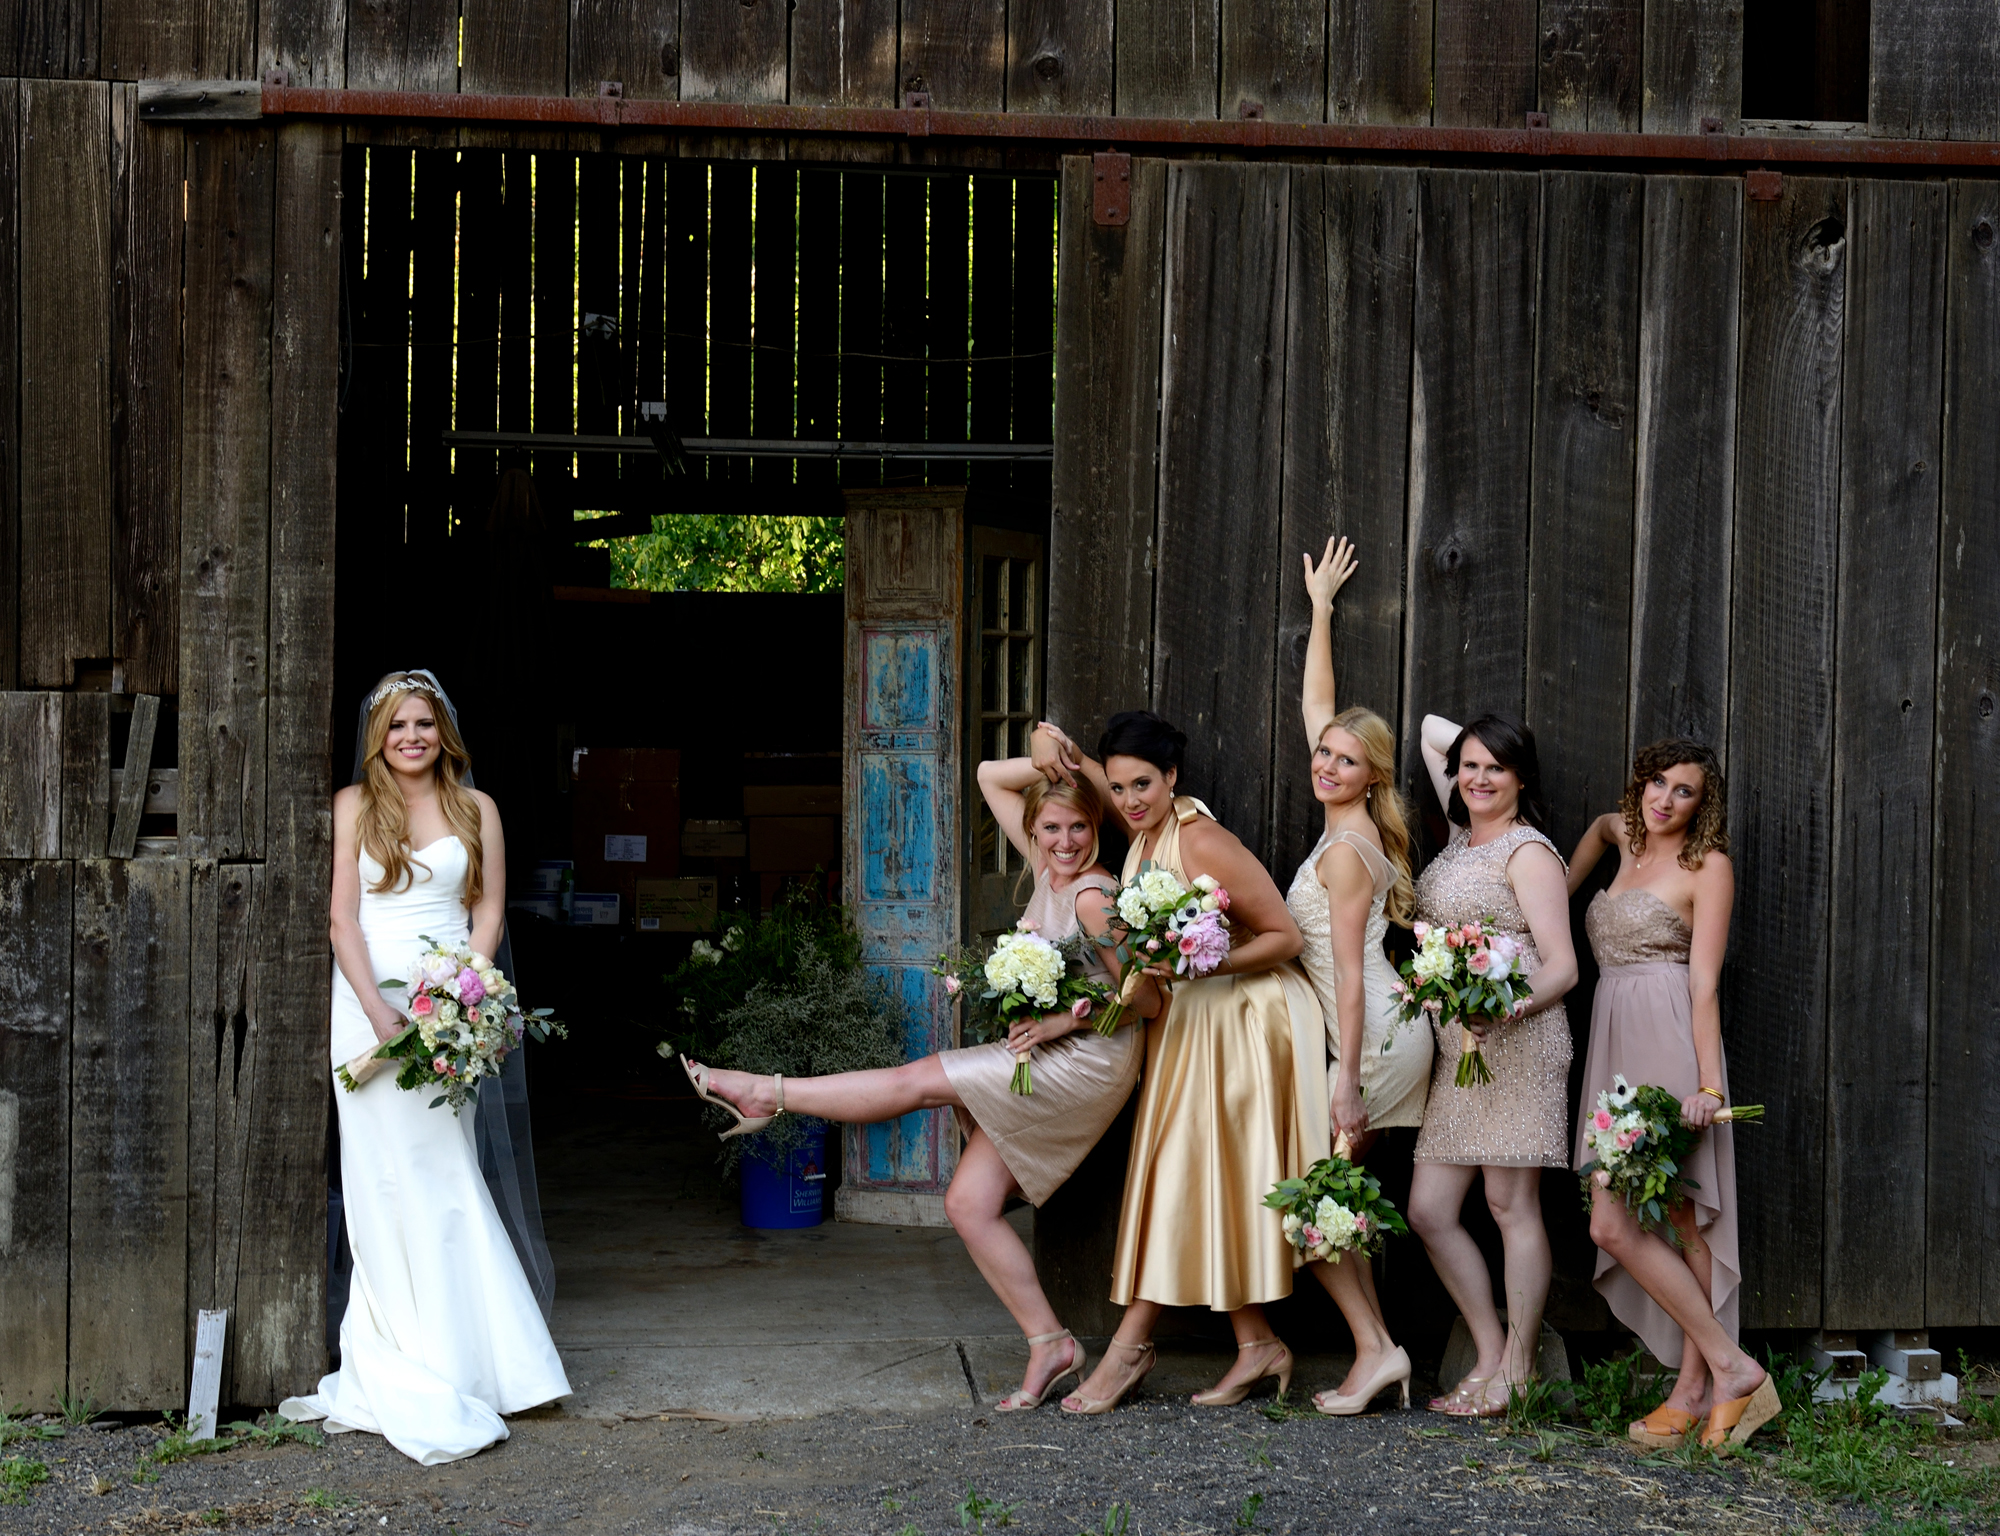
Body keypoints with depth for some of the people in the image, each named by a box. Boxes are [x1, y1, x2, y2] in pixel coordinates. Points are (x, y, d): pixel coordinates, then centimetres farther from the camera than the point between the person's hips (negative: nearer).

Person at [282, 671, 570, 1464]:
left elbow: (489, 913, 8)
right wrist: (379, 1010, -11)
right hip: (368, 1000, 0)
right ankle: (412, 1367, 5)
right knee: (385, 1171, -1)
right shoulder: (354, 806, 7)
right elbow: (343, 918, 1)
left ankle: (435, 1370, 6)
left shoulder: (476, 809, 10)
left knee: (437, 1173, -3)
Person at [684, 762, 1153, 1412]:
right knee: (968, 1202, 1)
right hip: (1041, 1064, 9)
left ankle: (770, 1094, 3)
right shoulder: (1048, 870, 9)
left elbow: (1147, 999, -16)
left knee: (916, 1080, -11)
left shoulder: (1092, 898, -14)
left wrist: (1066, 1018, -20)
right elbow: (990, 777, 15)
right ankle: (1049, 1344, 4)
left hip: (1084, 1062, -9)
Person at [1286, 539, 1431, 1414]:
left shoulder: (1346, 849, -13)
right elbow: (1317, 708, 21)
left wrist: (1347, 1083, -18)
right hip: (1386, 1037, 9)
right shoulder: (1355, 826, 9)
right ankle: (1378, 1352, 9)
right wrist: (1320, 607, 28)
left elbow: (1349, 973, -16)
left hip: (1373, 1039, -9)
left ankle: (1373, 1348, -4)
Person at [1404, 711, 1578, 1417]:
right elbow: (1431, 729, 31)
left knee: (1512, 1205, -5)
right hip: (1456, 1050, 8)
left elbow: (1562, 967, -12)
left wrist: (1509, 1009, -27)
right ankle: (1491, 1359, 12)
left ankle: (1515, 1373, 3)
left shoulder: (1527, 851, -5)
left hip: (1517, 1043, -8)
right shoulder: (1462, 837, 18)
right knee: (1429, 1211, 3)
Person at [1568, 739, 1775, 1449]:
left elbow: (1704, 984, -10)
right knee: (1682, 1221, 4)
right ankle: (1698, 1386, 3)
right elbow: (1602, 824, 44)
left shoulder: (1708, 866, -2)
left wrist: (1708, 1083, -18)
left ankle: (1726, 1370, -9)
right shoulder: (1628, 840, 18)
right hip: (1615, 1045, 7)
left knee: (1612, 1225, -15)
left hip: (1668, 1045, -7)